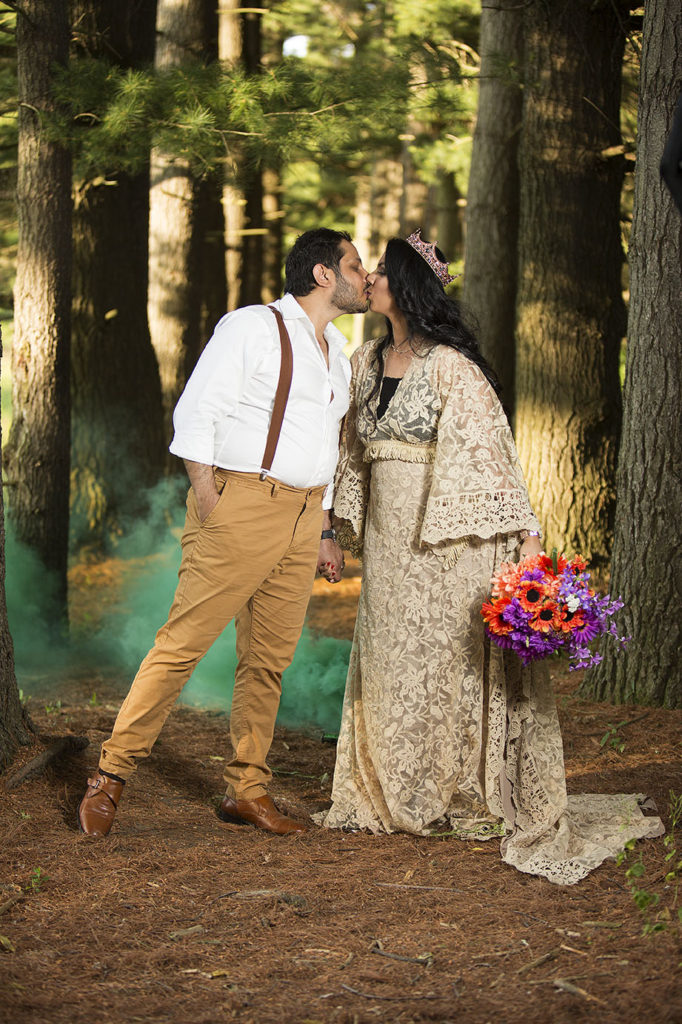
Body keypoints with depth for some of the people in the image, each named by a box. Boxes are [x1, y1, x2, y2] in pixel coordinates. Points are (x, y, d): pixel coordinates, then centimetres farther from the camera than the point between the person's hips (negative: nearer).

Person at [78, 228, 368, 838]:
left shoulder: (336, 350, 19)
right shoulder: (251, 328, -5)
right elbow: (195, 414, -8)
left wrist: (325, 531, 21)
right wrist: (207, 499, -15)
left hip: (304, 513, 7)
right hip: (242, 507, -7)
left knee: (271, 658, 7)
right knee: (184, 642, -9)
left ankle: (248, 790, 16)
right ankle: (112, 777, -2)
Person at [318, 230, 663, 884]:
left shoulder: (449, 366, -12)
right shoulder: (366, 363, 11)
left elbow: (491, 449, -17)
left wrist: (527, 535, -23)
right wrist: (344, 528, 21)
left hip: (445, 538, -7)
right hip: (387, 538, 7)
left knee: (446, 657, -2)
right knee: (387, 663, 9)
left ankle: (470, 802, 8)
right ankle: (400, 800, 18)